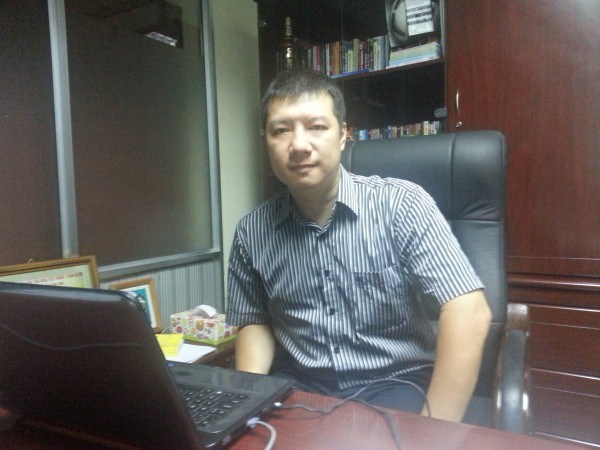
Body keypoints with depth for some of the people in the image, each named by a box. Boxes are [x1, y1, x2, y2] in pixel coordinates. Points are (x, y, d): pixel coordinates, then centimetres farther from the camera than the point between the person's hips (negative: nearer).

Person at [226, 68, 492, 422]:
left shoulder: (401, 204, -12)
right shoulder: (252, 232, 0)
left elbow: (469, 313, -17)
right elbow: (255, 323, 10)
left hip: (393, 382, -2)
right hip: (297, 387, 3)